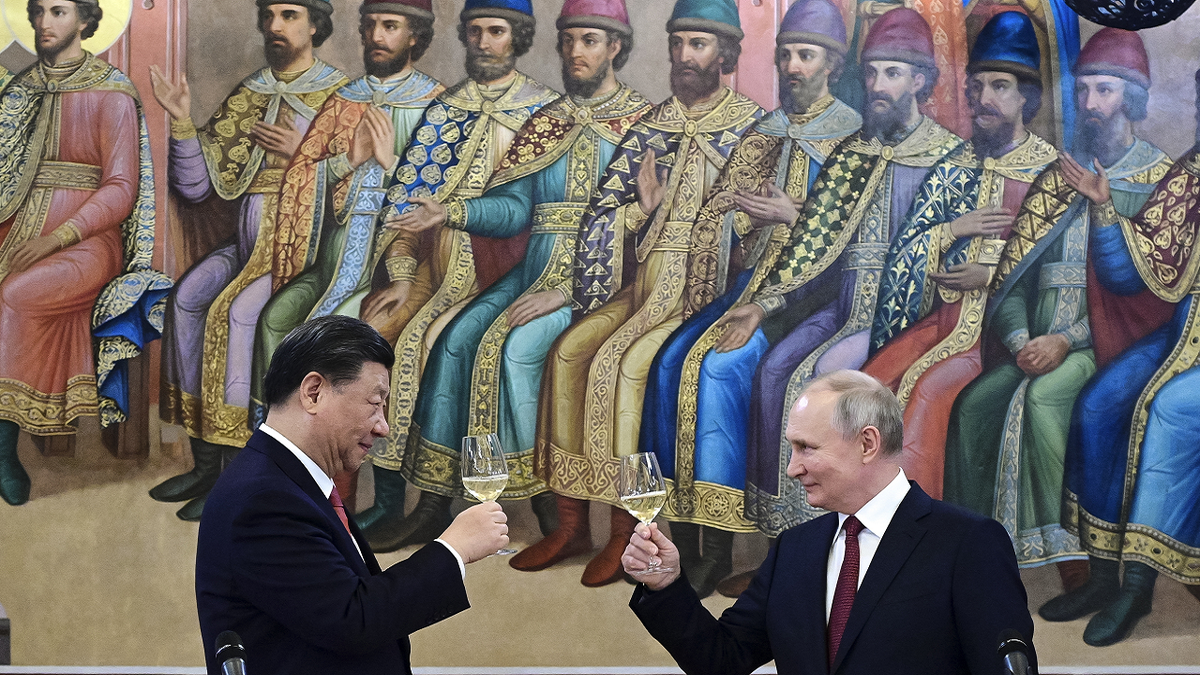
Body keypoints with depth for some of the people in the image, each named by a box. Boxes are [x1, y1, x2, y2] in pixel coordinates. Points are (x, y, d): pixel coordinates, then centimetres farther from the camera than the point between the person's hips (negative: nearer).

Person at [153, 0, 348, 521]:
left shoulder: (339, 95, 1)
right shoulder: (247, 97, 17)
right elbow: (196, 186, 12)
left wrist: (301, 152, -15)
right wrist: (183, 122, -1)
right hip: (247, 238, 6)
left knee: (238, 310, -28)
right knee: (188, 296, -18)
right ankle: (205, 462, -12)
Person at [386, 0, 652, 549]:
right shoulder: (544, 124, 18)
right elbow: (514, 208, 13)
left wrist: (570, 290, -20)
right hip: (535, 271, 5)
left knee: (515, 345, -29)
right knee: (457, 337, -18)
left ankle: (541, 493, -18)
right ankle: (434, 497, -15)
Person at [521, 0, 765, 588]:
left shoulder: (752, 126, 3)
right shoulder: (652, 126, 17)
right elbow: (605, 210, 13)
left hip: (704, 284, -5)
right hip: (646, 281, 5)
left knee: (619, 361, -27)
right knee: (570, 350, -17)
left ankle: (624, 532, -20)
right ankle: (571, 523, -11)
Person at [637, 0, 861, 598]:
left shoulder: (855, 136, 3)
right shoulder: (759, 136, 21)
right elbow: (717, 218, 18)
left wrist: (796, 215, -16)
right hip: (751, 276, 6)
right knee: (672, 360, -18)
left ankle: (716, 544, -22)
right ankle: (682, 543, -15)